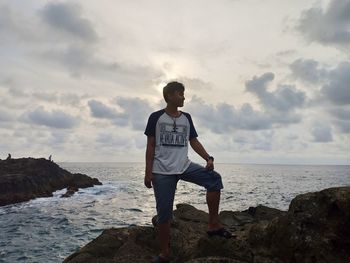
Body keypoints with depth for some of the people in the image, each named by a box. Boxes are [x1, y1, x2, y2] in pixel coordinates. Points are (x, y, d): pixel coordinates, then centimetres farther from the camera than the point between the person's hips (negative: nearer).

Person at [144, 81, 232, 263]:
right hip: (162, 172, -3)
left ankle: (213, 224, -6)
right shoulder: (156, 117, -2)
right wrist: (148, 172, -6)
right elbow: (150, 146, -2)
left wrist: (208, 158, -6)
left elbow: (194, 142, 10)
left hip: (185, 166, 4)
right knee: (164, 213, 2)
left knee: (214, 178, -18)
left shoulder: (186, 118, 9)